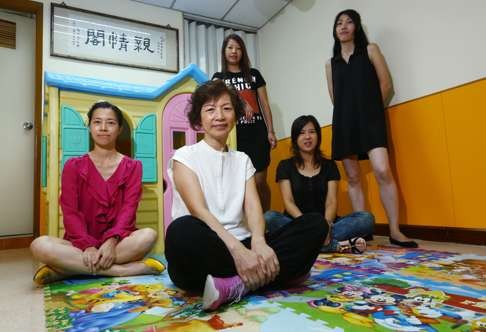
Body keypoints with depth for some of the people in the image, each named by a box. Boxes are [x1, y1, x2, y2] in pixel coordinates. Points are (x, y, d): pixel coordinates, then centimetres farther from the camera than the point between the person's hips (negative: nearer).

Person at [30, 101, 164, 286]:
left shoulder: (132, 166, 6)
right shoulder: (73, 166, 7)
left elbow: (129, 208, -6)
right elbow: (70, 212, -4)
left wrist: (111, 241, -25)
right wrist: (88, 246, -21)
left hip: (118, 241, 0)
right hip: (81, 244, 1)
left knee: (148, 235, -32)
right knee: (40, 245, -29)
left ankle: (68, 269, -24)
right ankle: (126, 270, -30)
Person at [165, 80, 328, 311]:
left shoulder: (242, 160, 17)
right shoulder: (185, 156, 4)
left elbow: (253, 207, 1)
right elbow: (198, 210, -13)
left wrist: (258, 242, -22)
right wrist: (237, 249, -28)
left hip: (241, 247, 4)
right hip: (205, 250, -3)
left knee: (315, 224, -14)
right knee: (183, 230, -40)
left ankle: (236, 285, -26)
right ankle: (278, 273, -23)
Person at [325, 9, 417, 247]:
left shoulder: (370, 50, 9)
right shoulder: (331, 63, 17)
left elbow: (386, 84, 4)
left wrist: (372, 109, 8)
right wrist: (348, 113, 10)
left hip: (370, 118, -3)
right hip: (344, 122, 4)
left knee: (382, 172, -17)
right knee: (352, 178, 2)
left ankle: (395, 231, -10)